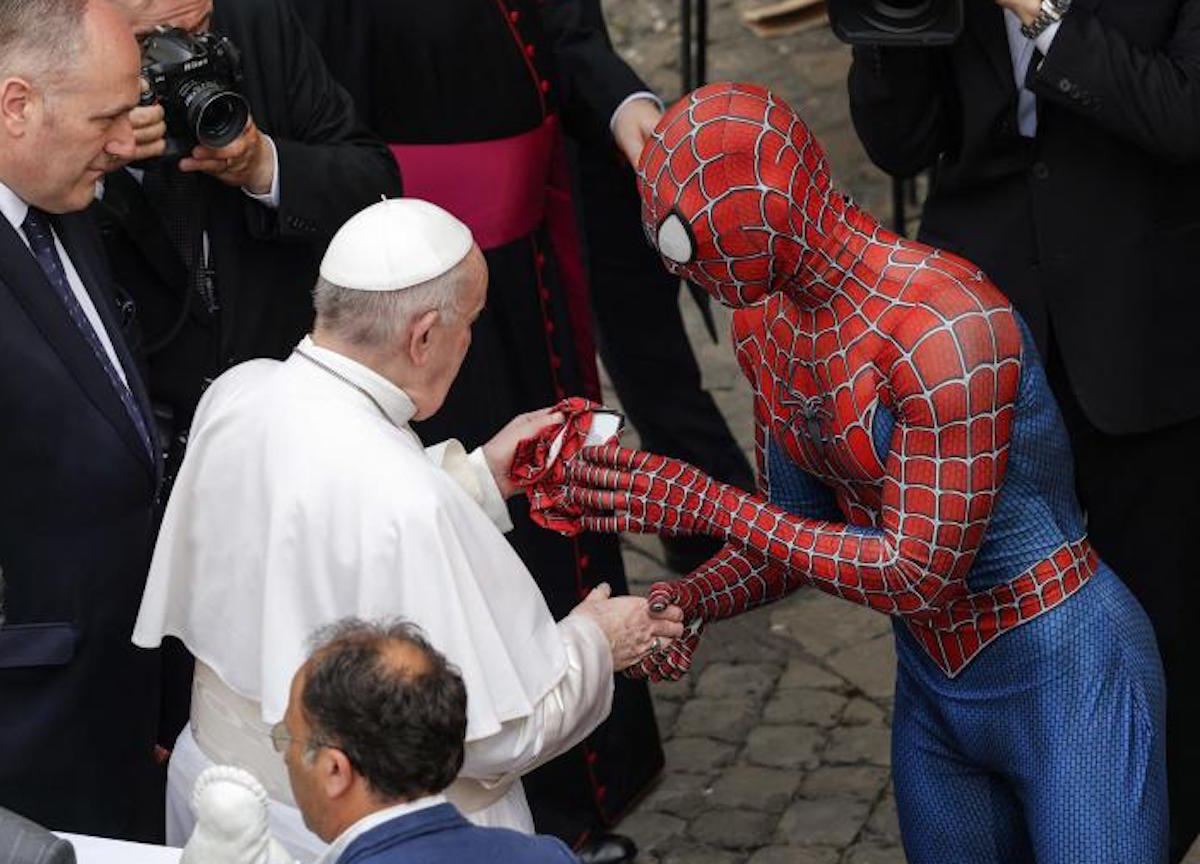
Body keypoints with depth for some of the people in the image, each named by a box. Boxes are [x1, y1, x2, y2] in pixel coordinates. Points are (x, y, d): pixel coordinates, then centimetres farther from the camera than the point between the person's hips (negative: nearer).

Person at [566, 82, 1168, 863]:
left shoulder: (947, 326, -28)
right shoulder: (763, 318, -1)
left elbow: (920, 574, -26)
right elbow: (799, 531, 7)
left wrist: (706, 506, -24)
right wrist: (698, 600, -14)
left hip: (1062, 678, -8)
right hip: (933, 687, 8)